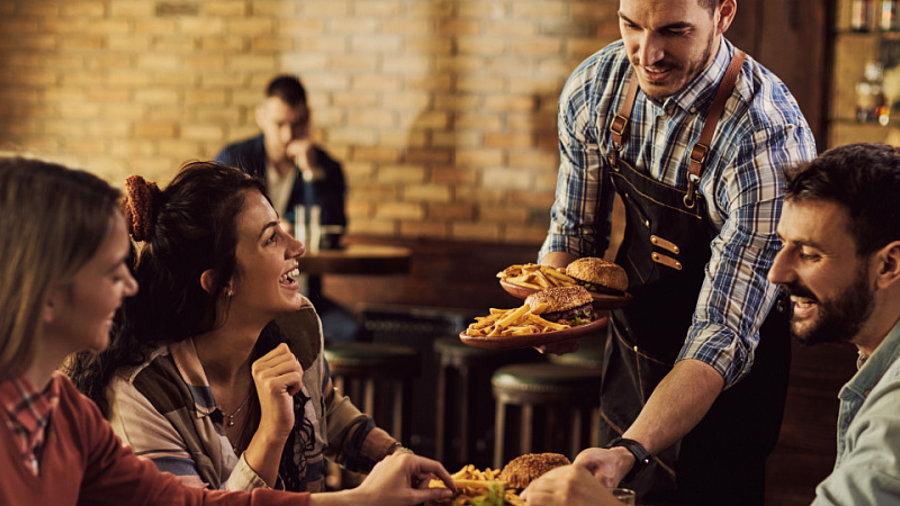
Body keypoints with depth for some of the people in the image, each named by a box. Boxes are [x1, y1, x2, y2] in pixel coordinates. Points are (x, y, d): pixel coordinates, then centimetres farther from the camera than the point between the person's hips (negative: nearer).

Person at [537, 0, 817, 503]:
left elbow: (723, 335, -34)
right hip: (630, 347, 6)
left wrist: (629, 453, -46)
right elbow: (575, 229, 2)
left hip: (722, 386, -6)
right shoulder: (594, 87, -13)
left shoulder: (771, 141, -32)